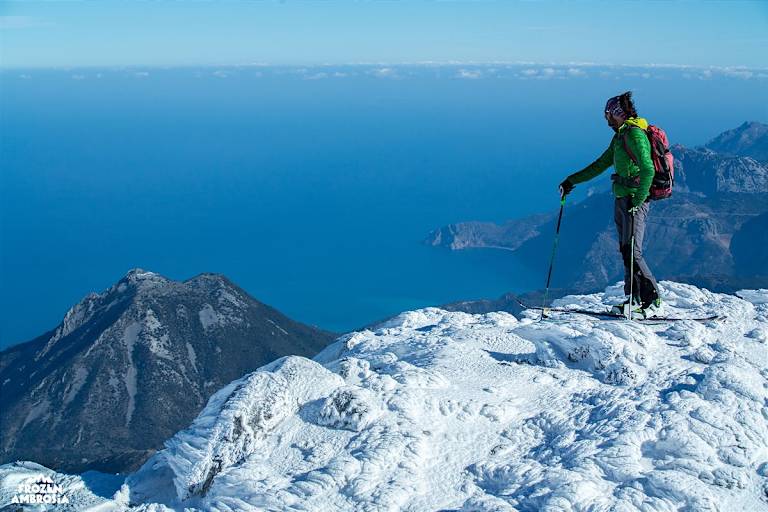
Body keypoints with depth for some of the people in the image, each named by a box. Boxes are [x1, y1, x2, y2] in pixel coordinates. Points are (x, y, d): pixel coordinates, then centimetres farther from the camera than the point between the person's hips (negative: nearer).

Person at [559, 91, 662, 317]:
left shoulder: (635, 134, -13)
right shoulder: (619, 137, 16)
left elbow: (648, 170, -22)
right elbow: (600, 165, 24)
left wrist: (637, 201, -24)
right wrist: (572, 181, 23)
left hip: (635, 199, -9)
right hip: (621, 199, 9)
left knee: (633, 251, -11)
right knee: (625, 250, 8)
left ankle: (653, 300, -4)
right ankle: (634, 299, 13)